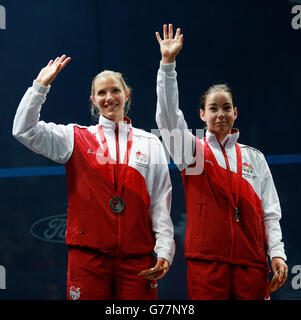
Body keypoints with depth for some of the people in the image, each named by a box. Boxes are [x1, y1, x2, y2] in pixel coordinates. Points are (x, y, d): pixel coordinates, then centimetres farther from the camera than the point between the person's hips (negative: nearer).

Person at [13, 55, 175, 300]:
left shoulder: (150, 143, 12)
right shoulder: (76, 139, 9)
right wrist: (41, 85, -4)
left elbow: (161, 201, 8)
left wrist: (164, 249, 1)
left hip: (137, 256, 1)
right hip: (88, 255, -1)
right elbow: (24, 130, -1)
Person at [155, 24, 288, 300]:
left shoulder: (254, 157, 15)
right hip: (206, 259, -2)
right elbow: (168, 114, -5)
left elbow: (270, 211, 12)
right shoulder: (192, 150, 10)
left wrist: (277, 253, 0)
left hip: (251, 261, 2)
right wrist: (168, 63, -13)